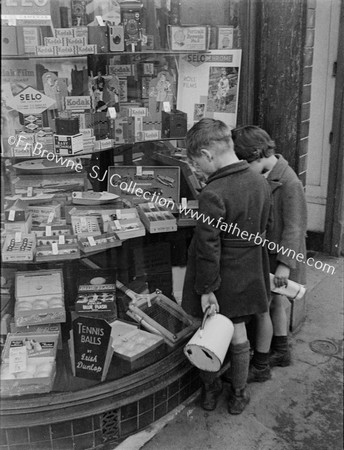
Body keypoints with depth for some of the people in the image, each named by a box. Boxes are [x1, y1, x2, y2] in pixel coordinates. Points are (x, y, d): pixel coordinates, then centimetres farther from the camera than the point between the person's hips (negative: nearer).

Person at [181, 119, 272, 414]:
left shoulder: (213, 194, -26)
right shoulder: (261, 183, -4)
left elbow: (208, 247, -24)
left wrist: (206, 289, -15)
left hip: (220, 279, -5)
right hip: (248, 276, 6)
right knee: (238, 334, 19)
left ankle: (210, 390, 35)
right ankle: (239, 395, 34)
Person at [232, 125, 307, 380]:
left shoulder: (289, 183, -23)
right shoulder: (259, 176, 0)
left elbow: (294, 226, -22)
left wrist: (285, 263, -22)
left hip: (277, 255, -8)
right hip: (264, 251, 8)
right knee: (274, 302, 21)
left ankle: (261, 366, 16)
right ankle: (281, 352, 41)